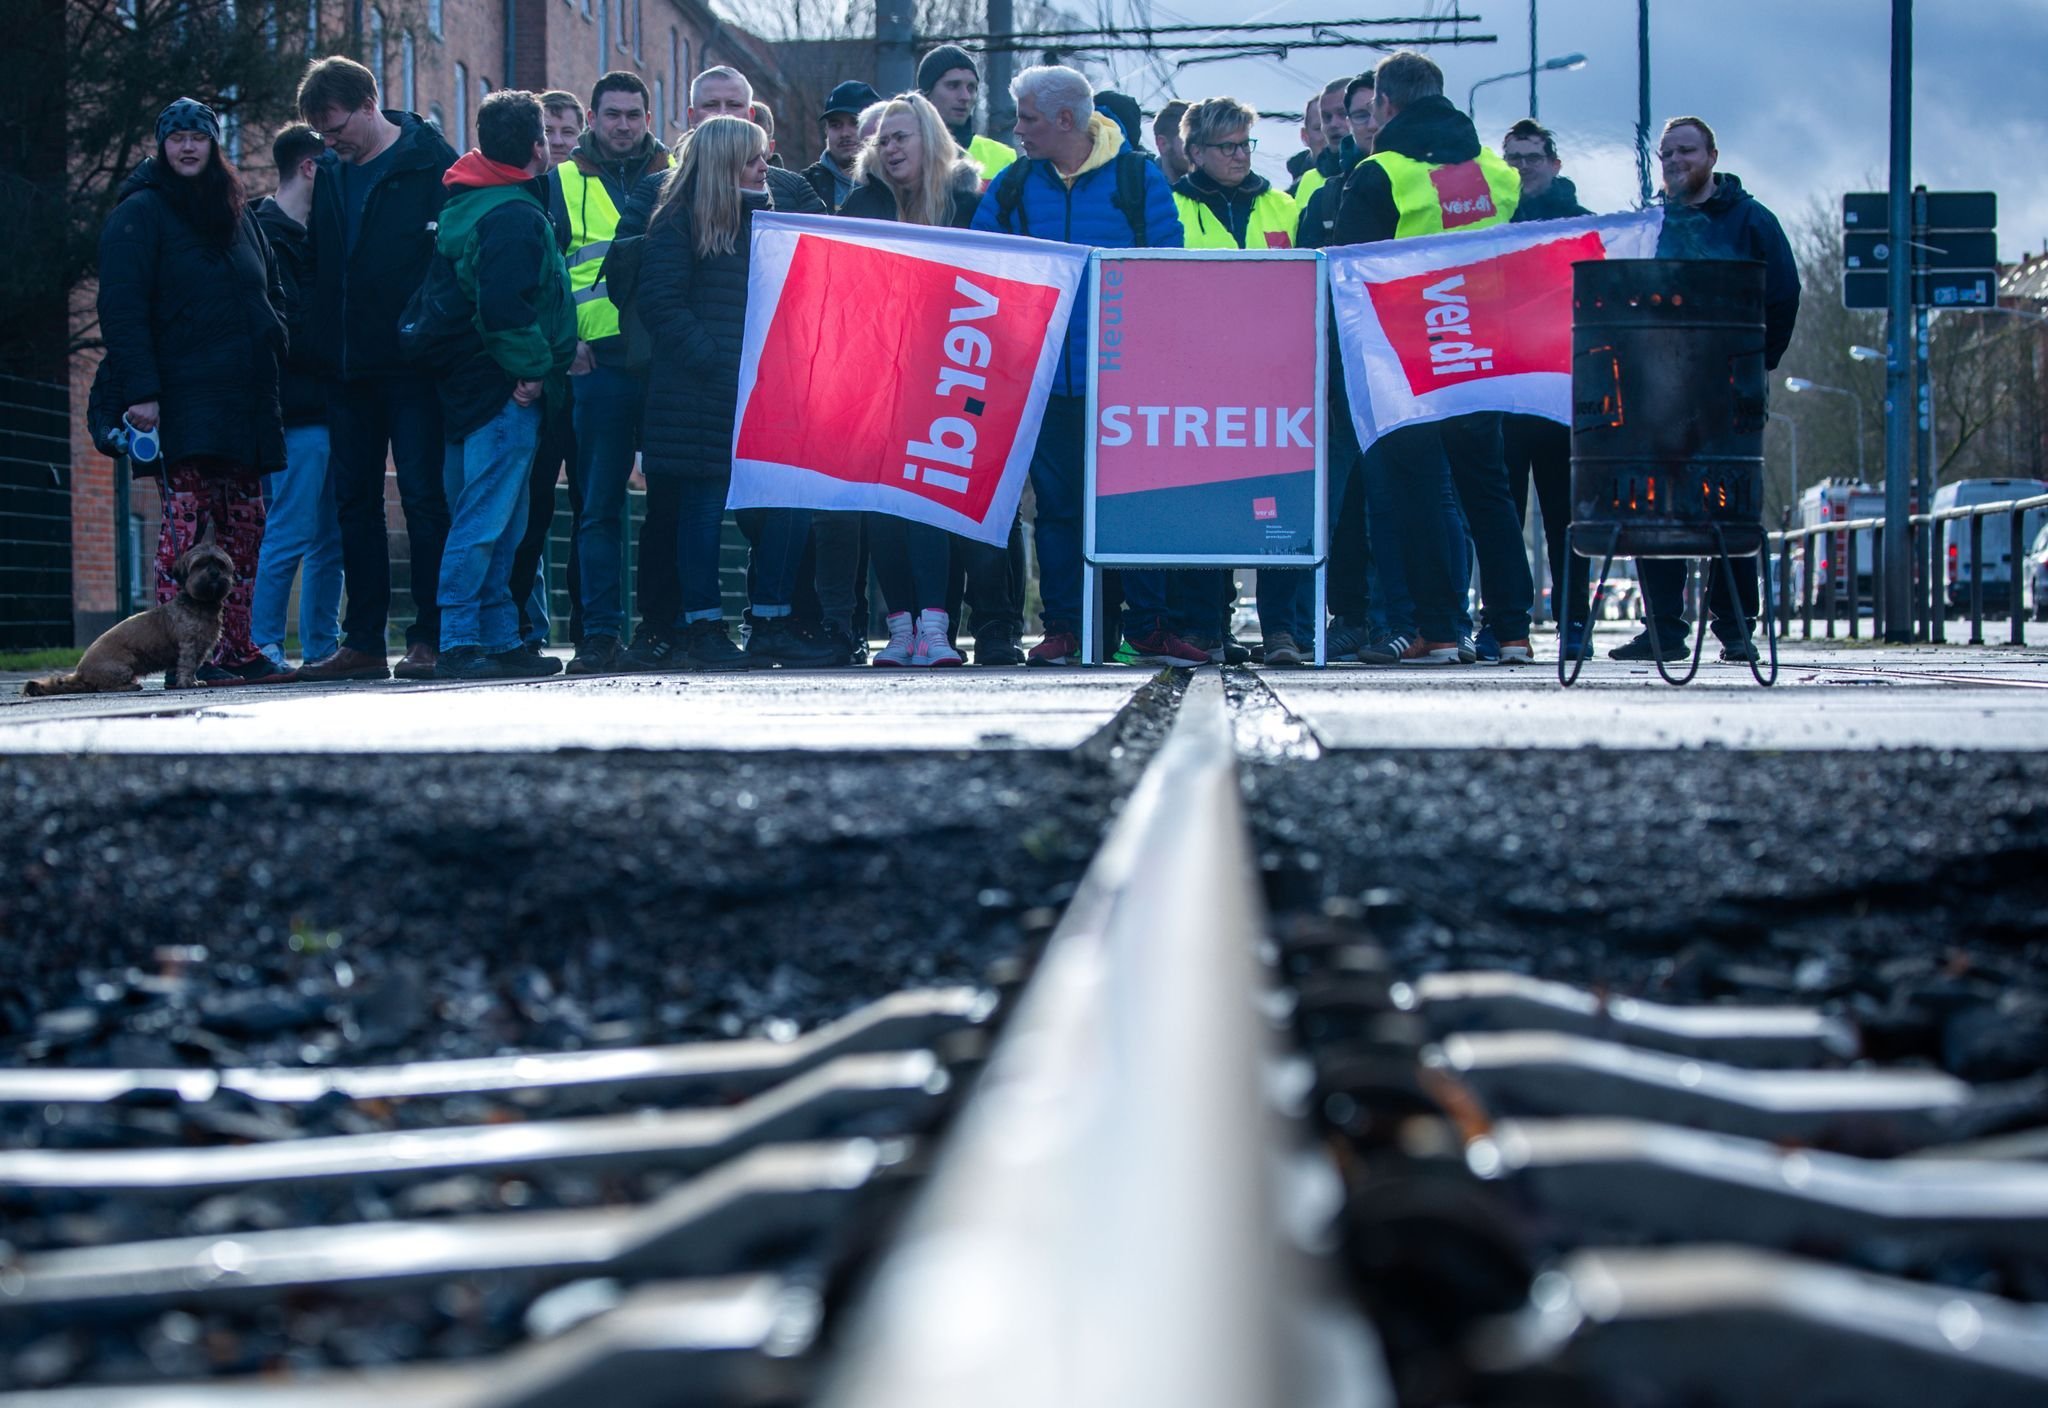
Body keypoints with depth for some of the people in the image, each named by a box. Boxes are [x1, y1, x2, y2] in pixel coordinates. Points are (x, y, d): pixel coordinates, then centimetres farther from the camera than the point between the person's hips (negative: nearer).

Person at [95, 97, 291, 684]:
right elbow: (122, 308, -10)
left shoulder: (237, 216, 19)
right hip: (182, 394, -7)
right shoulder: (140, 214, -2)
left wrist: (271, 359, 13)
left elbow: (271, 294, 29)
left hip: (244, 395, 7)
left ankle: (236, 646, 10)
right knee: (186, 516, -14)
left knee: (244, 525, 5)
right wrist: (140, 390, -18)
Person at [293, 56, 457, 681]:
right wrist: (314, 344, 10)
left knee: (423, 498, -4)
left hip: (412, 365, -6)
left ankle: (430, 638, 0)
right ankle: (363, 643, 11)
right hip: (347, 368, 6)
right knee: (354, 501, 7)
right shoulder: (330, 172, 12)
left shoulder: (431, 164, -6)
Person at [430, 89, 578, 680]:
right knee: (484, 522, -9)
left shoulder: (463, 201, 15)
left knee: (499, 523, 13)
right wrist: (533, 368, -16)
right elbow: (503, 305, -26)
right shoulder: (515, 215, -17)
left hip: (468, 382, 10)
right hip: (504, 389, -10)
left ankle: (500, 638, 17)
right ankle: (458, 644, -10)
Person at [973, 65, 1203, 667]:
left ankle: (1148, 629, 6)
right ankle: (1061, 629, 10)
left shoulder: (1138, 179, 1)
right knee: (1056, 503, 5)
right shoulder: (1013, 187, 8)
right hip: (1045, 374, 2)